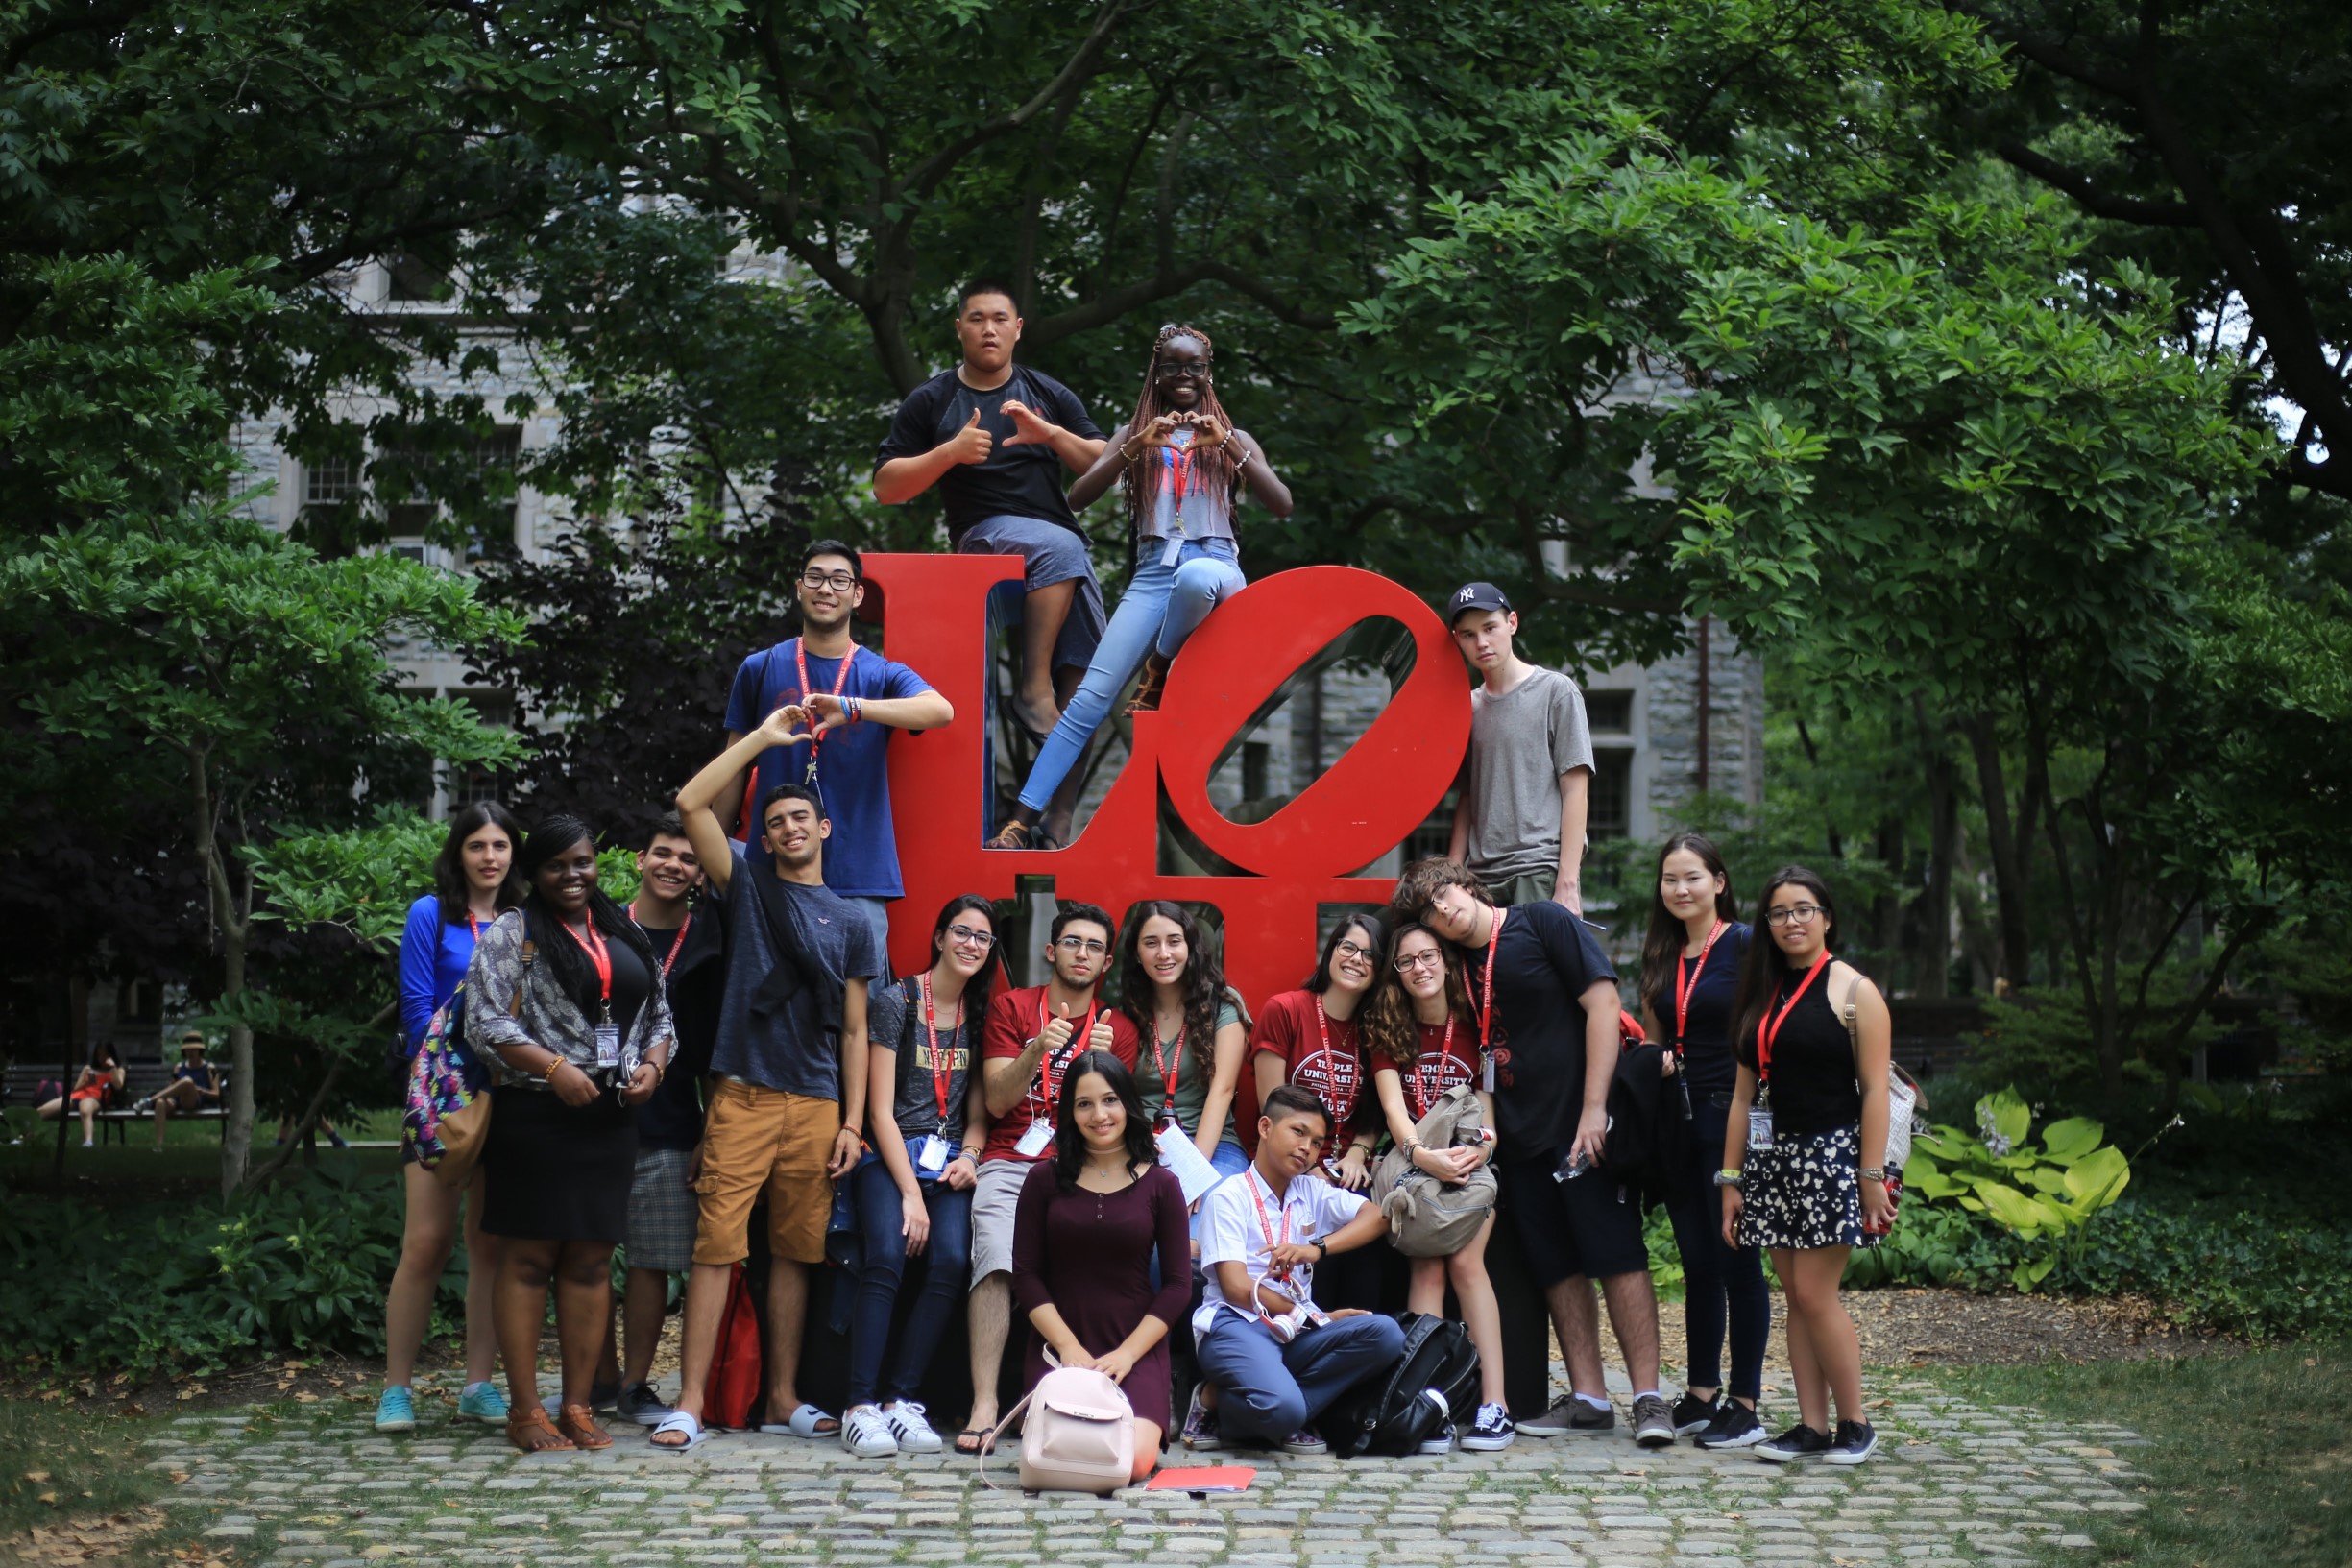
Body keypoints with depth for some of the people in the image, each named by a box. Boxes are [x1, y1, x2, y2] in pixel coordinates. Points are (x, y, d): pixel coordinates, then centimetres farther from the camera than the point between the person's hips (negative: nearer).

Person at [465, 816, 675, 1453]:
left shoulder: (627, 938, 18)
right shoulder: (511, 934, 1)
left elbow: (660, 1017, 21)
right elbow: (486, 1022, -8)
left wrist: (651, 1065, 0)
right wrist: (554, 1069, -17)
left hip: (609, 1118, 5)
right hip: (533, 1116, -5)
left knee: (592, 1260, 6)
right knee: (527, 1258, -3)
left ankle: (578, 1406, 12)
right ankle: (525, 1410, 1)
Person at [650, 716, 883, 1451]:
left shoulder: (851, 921, 13)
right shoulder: (748, 883, 10)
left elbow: (854, 1032, 11)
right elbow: (692, 803, -2)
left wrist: (852, 1123, 4)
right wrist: (764, 737, 2)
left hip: (817, 1106, 2)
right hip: (743, 1096, -2)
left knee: (795, 1253, 7)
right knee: (716, 1244, -7)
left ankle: (783, 1398, 14)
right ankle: (692, 1401, -7)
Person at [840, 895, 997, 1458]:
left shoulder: (983, 1014, 13)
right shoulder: (896, 1001, -1)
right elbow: (880, 1110, -5)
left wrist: (969, 1155, -5)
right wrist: (909, 1192, -13)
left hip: (949, 1160, 4)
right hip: (889, 1155, -4)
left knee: (952, 1261, -25)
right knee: (886, 1257, -30)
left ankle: (901, 1399, -19)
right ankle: (862, 1405, -28)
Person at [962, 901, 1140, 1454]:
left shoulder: (1118, 1028, 15)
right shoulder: (1011, 1008, 12)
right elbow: (997, 1101, 3)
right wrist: (1036, 1051, -14)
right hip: (1010, 1164, 0)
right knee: (996, 1264, -27)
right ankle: (984, 1404, -31)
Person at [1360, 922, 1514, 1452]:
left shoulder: (1473, 1026, 2)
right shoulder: (1387, 1029, 1)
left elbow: (1486, 1101, -1)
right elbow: (1393, 1105, -11)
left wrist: (1481, 1147, -23)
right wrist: (1420, 1154, -30)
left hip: (1470, 1163, -1)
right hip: (1414, 1163, 1)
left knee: (1465, 1261, -21)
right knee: (1427, 1268, -19)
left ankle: (1494, 1402, -26)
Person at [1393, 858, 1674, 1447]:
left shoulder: (1543, 923, -4)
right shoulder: (1460, 967, 13)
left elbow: (1603, 1005, -10)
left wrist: (1594, 1108, -15)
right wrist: (1486, 1126, -1)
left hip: (1581, 1125, -6)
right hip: (1520, 1137, 6)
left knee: (1618, 1256, -7)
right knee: (1557, 1269, 6)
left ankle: (1648, 1397, -6)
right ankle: (1588, 1399, 11)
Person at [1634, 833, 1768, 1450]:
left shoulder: (1744, 945, -6)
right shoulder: (1661, 955, 14)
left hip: (1732, 1118, -6)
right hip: (1676, 1121, 6)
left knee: (1737, 1261, -2)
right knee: (1697, 1264, 11)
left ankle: (1744, 1405, 3)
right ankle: (1701, 1395, 18)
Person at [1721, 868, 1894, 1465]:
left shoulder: (1853, 991, -3)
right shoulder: (1761, 995, 14)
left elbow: (1875, 1090, -8)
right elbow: (1745, 1093, 15)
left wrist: (1873, 1176, -14)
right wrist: (1731, 1178, 11)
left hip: (1833, 1154, -6)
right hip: (1773, 1156, 6)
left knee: (1815, 1293, -9)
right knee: (1794, 1295, 6)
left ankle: (1855, 1426, 3)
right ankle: (1811, 1426, 10)